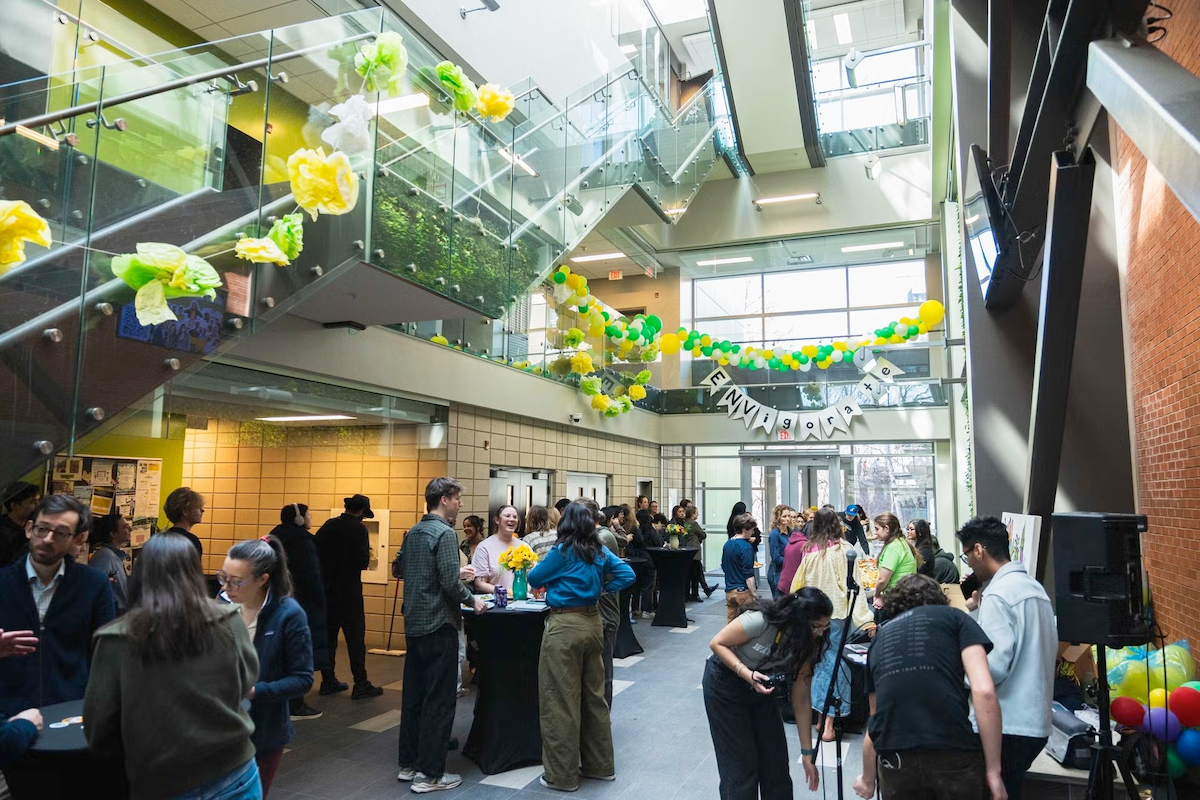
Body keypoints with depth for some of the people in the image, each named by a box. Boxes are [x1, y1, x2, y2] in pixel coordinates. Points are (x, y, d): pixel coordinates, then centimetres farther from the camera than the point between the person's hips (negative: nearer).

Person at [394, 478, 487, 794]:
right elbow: (451, 583, -23)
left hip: (413, 623, 9)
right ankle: (429, 774, 7)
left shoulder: (413, 532, 10)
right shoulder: (444, 533, -16)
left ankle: (408, 764, 27)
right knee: (439, 701, 0)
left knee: (413, 695, 16)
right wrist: (473, 601, -5)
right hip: (438, 625, -9)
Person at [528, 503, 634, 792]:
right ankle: (600, 765, 27)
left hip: (565, 625, -7)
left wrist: (538, 566, 21)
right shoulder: (601, 551, 5)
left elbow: (534, 579, 1)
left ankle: (563, 775, 11)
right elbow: (627, 575, 5)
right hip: (593, 622, 7)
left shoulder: (562, 551, -10)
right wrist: (601, 589, 10)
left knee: (561, 701, 2)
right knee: (594, 695, 16)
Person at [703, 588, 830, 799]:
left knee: (777, 763, 2)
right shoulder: (761, 620, -32)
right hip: (725, 683, -5)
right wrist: (748, 674, -33)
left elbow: (801, 700, -7)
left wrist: (807, 753, -5)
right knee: (743, 765, -5)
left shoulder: (807, 645, -13)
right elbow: (717, 643, -21)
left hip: (763, 688, 5)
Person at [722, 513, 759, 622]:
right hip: (743, 591, -7)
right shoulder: (746, 547, -14)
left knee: (731, 624, 11)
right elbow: (748, 575, -17)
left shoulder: (727, 544, 8)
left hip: (729, 591, 7)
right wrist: (755, 594, -14)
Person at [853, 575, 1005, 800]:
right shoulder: (954, 617, 13)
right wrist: (993, 769, 1)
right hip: (955, 755, -3)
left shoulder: (880, 637, 24)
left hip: (895, 759, 3)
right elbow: (984, 692, -4)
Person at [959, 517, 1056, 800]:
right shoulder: (1035, 588, 10)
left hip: (1007, 725, -9)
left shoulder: (997, 595, -18)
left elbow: (993, 668, -23)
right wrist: (978, 612, 11)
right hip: (1035, 720, 9)